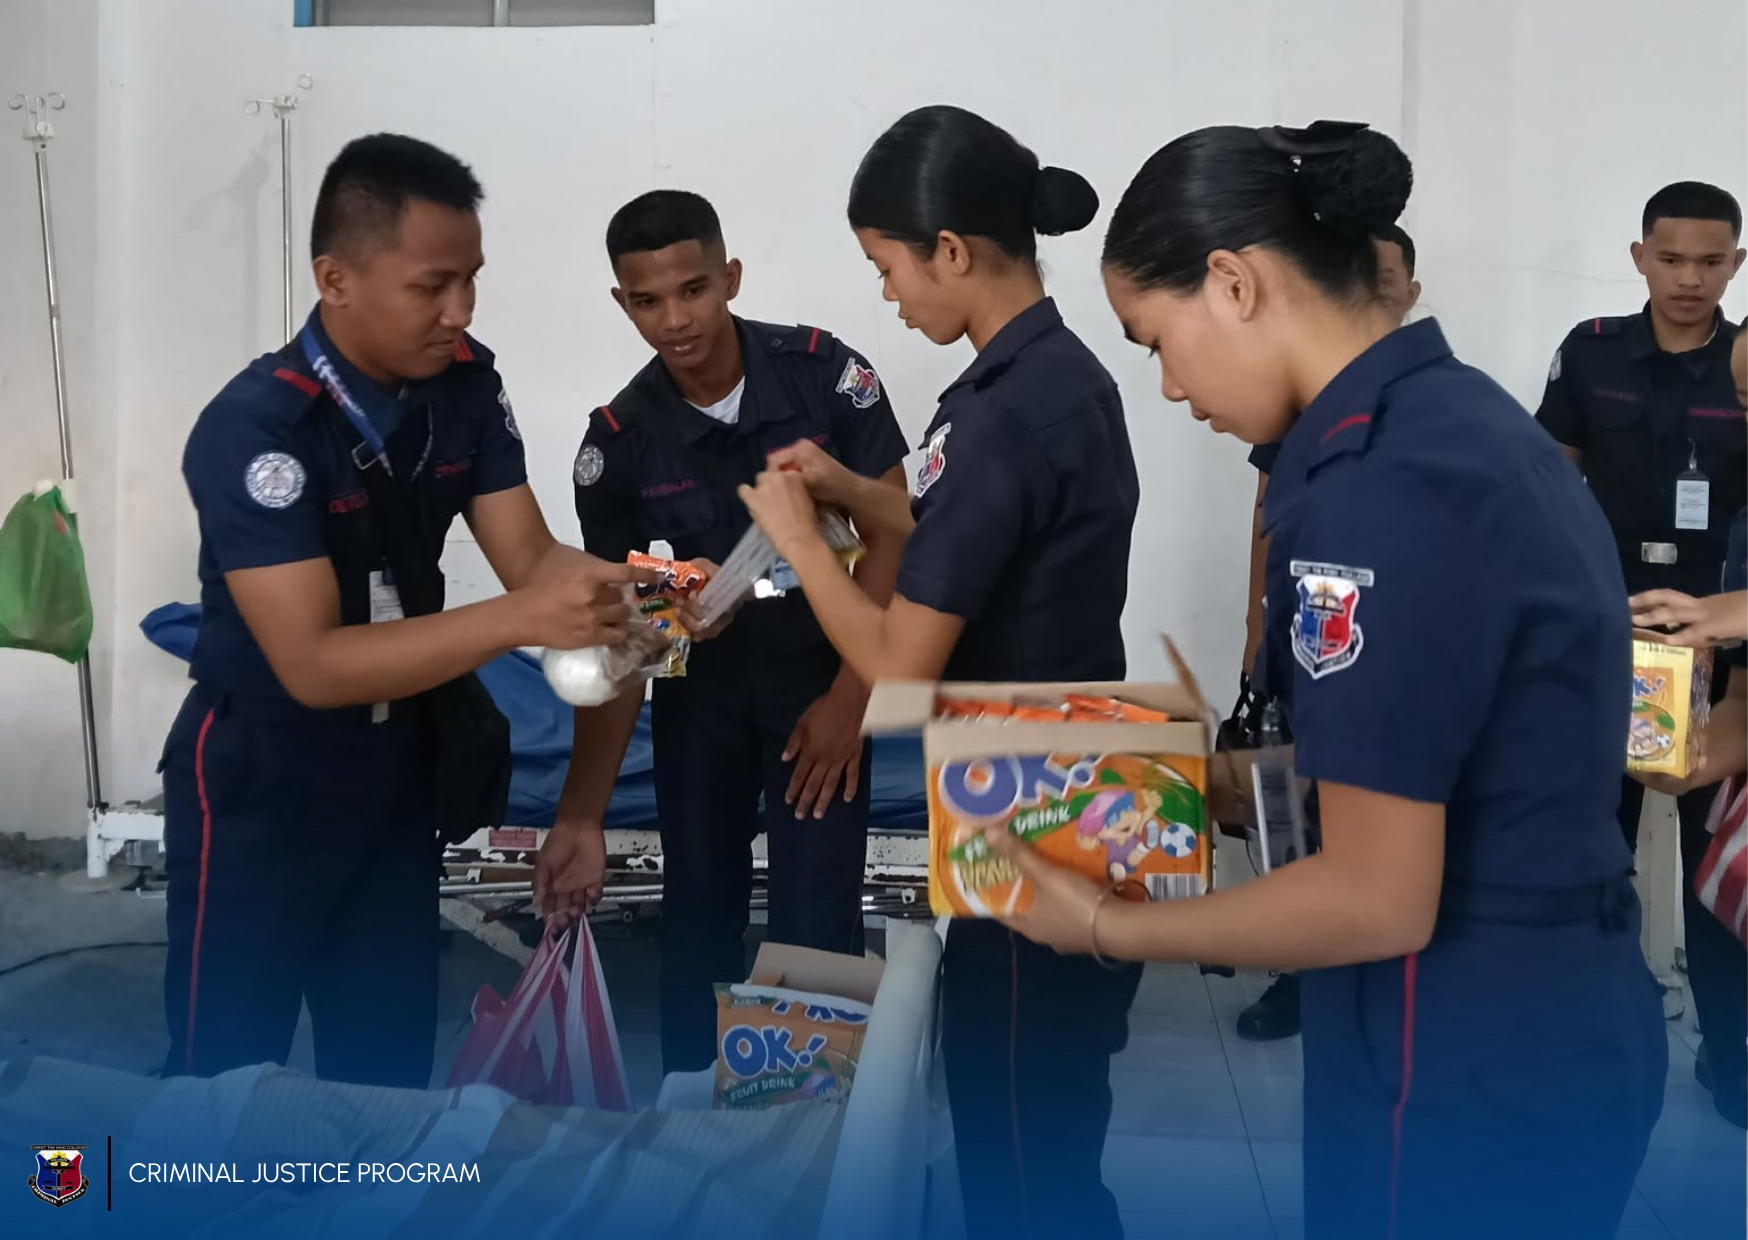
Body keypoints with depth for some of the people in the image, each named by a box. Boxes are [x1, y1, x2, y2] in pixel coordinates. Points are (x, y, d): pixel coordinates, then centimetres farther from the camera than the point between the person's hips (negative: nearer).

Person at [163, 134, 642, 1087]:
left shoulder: (464, 383, -6)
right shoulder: (254, 428, -26)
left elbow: (531, 558, -6)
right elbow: (314, 664, -30)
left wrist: (635, 590, -27)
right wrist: (521, 620, -39)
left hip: (398, 769, 6)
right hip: (261, 784, -6)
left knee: (388, 1063, 16)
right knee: (225, 1071, 6)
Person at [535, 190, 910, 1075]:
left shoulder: (825, 373, -17)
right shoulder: (619, 442, -14)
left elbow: (891, 537, -10)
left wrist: (850, 695, -14)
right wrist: (582, 815, -18)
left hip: (822, 676, -2)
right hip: (699, 690, 2)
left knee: (816, 927, -3)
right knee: (698, 918, 9)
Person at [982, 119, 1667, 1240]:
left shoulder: (1381, 486, -24)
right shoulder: (1466, 418, 6)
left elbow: (1378, 900, -23)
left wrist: (1105, 926, -12)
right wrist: (1245, 788, 13)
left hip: (1466, 1072, -9)